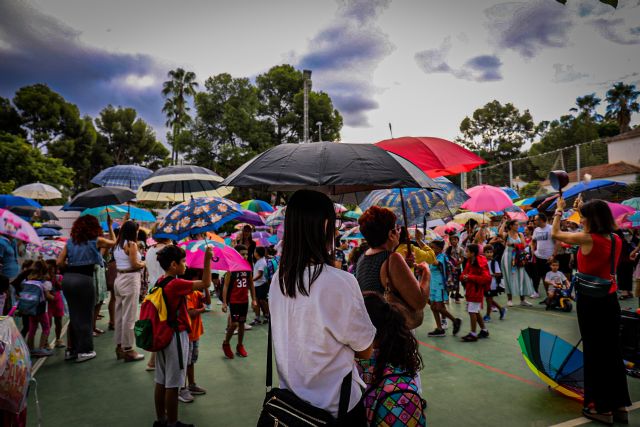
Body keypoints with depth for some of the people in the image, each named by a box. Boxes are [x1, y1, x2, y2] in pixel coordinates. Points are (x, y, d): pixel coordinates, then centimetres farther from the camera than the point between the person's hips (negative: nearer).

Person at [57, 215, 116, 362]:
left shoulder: (70, 241, 11)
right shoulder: (96, 241, -1)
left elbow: (60, 262, 5)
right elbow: (113, 242, 16)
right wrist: (110, 226, 23)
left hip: (68, 279, 5)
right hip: (84, 280, -5)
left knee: (74, 315, 17)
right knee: (85, 316, 6)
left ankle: (71, 349, 26)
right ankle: (84, 351, 13)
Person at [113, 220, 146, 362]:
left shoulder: (118, 245, 12)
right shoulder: (132, 244, -12)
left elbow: (124, 262, 6)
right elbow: (135, 264, -16)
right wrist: (144, 263, 2)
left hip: (119, 278, 9)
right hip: (130, 280, -8)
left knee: (120, 313, 14)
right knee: (129, 315, -3)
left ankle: (119, 346, 24)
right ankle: (128, 349, 3)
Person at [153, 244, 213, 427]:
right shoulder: (176, 284, -20)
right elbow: (206, 283, -24)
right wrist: (207, 259, -23)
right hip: (177, 336, -9)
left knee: (161, 382, 17)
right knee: (172, 385, 3)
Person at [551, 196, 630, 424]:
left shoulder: (587, 239, -17)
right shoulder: (616, 240, 2)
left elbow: (555, 233, -3)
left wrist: (559, 210, 11)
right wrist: (583, 210, 28)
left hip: (589, 300, -6)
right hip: (610, 300, 7)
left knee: (594, 352, 4)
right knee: (612, 351, 14)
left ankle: (602, 408, 14)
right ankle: (619, 405, 24)